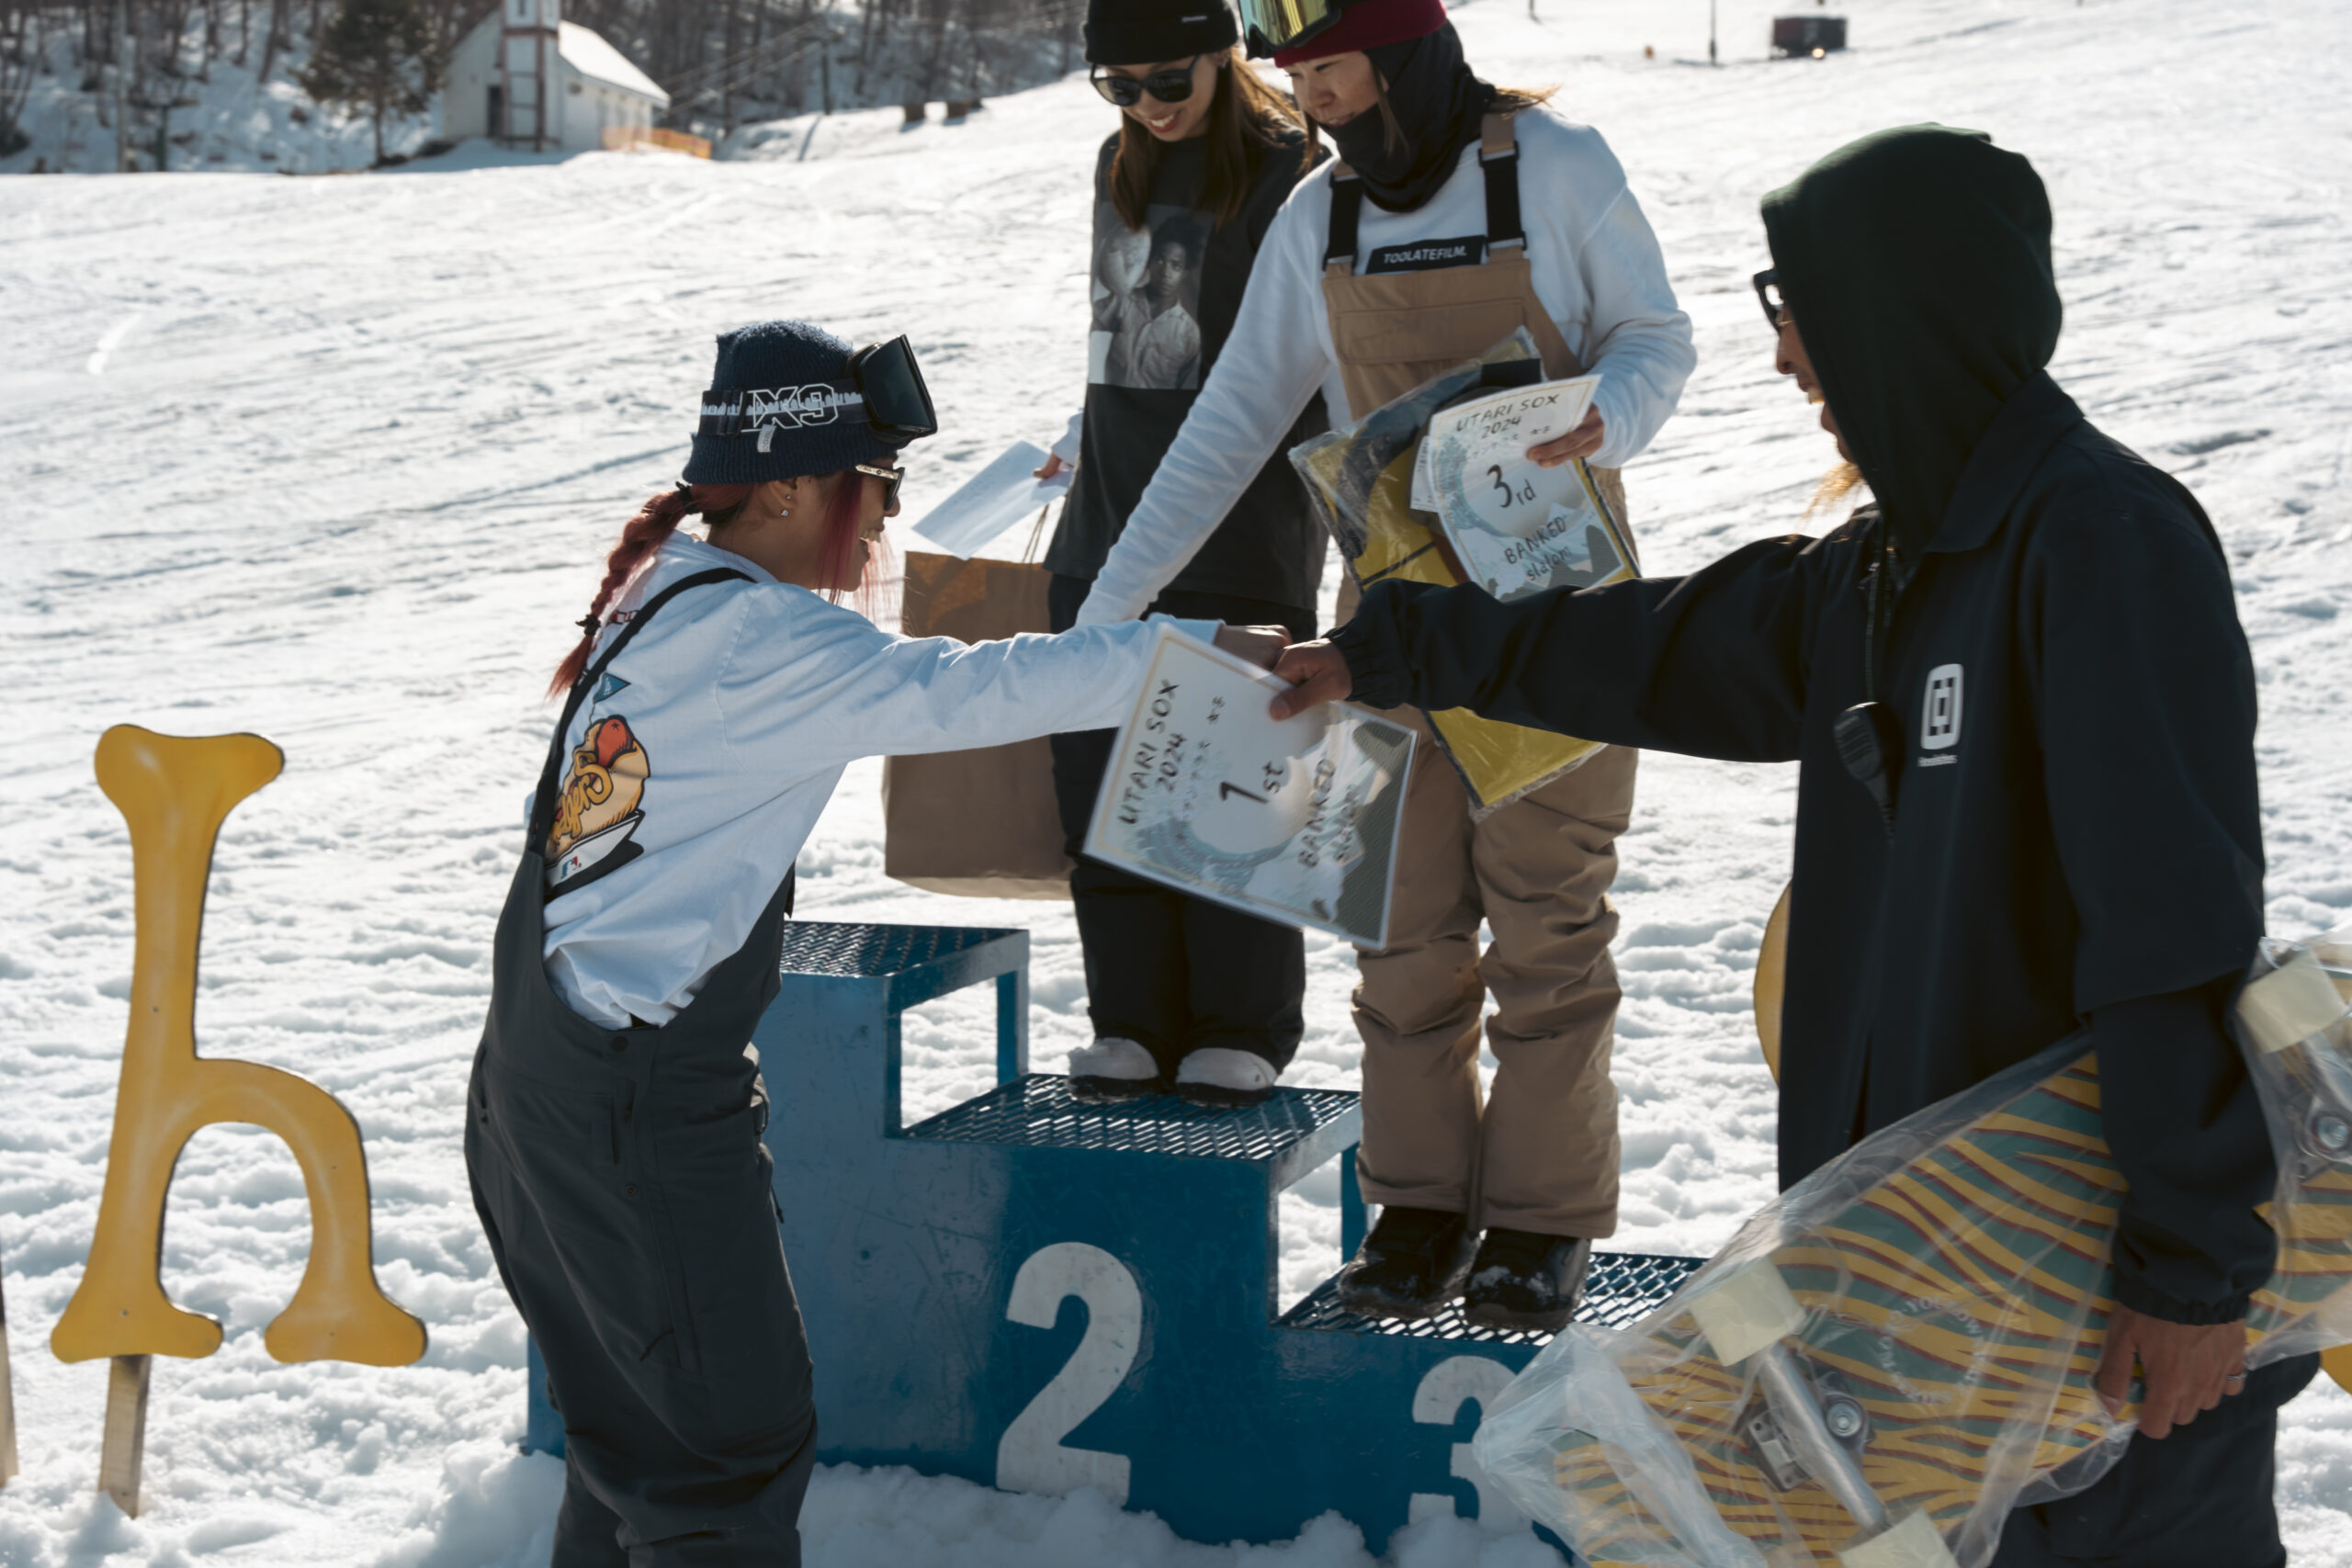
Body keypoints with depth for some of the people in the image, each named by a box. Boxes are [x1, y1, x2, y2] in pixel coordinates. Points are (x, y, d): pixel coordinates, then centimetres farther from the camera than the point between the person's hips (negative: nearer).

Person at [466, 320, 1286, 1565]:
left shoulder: (668, 589, 9)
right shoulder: (761, 641, -20)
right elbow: (964, 693, -24)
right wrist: (1198, 650, -20)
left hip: (538, 1077, 10)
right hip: (642, 1114, -10)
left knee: (629, 1426, 21)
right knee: (735, 1443, -1)